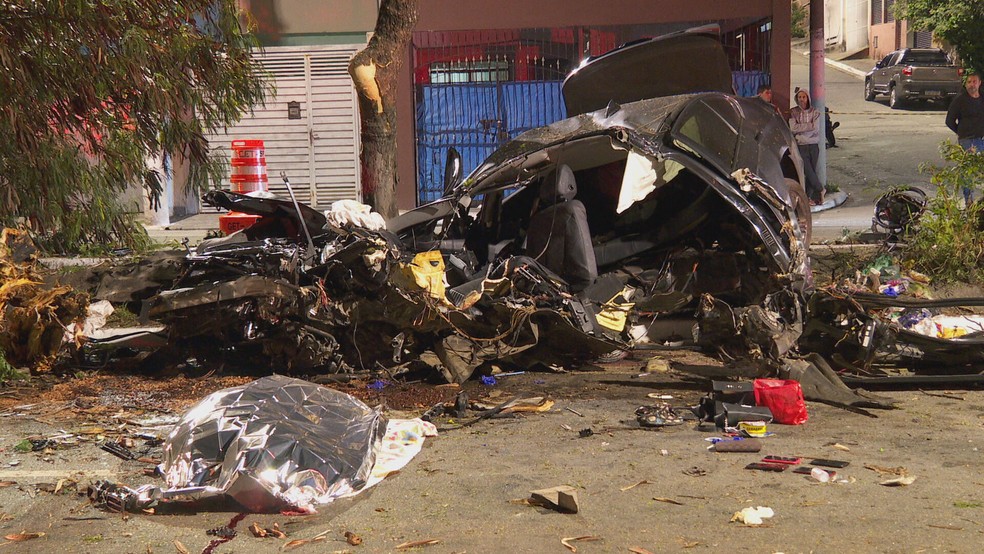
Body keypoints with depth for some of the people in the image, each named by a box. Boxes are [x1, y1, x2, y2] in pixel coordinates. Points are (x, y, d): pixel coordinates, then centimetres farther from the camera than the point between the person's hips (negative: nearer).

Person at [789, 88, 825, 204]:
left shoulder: (814, 112, 5)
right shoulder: (793, 112, 4)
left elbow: (815, 128, -6)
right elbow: (793, 128, -8)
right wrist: (809, 126, -9)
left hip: (813, 145, 1)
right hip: (801, 146, -1)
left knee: (812, 171, 0)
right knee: (808, 170, -10)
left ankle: (809, 196, 5)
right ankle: (820, 190, 7)